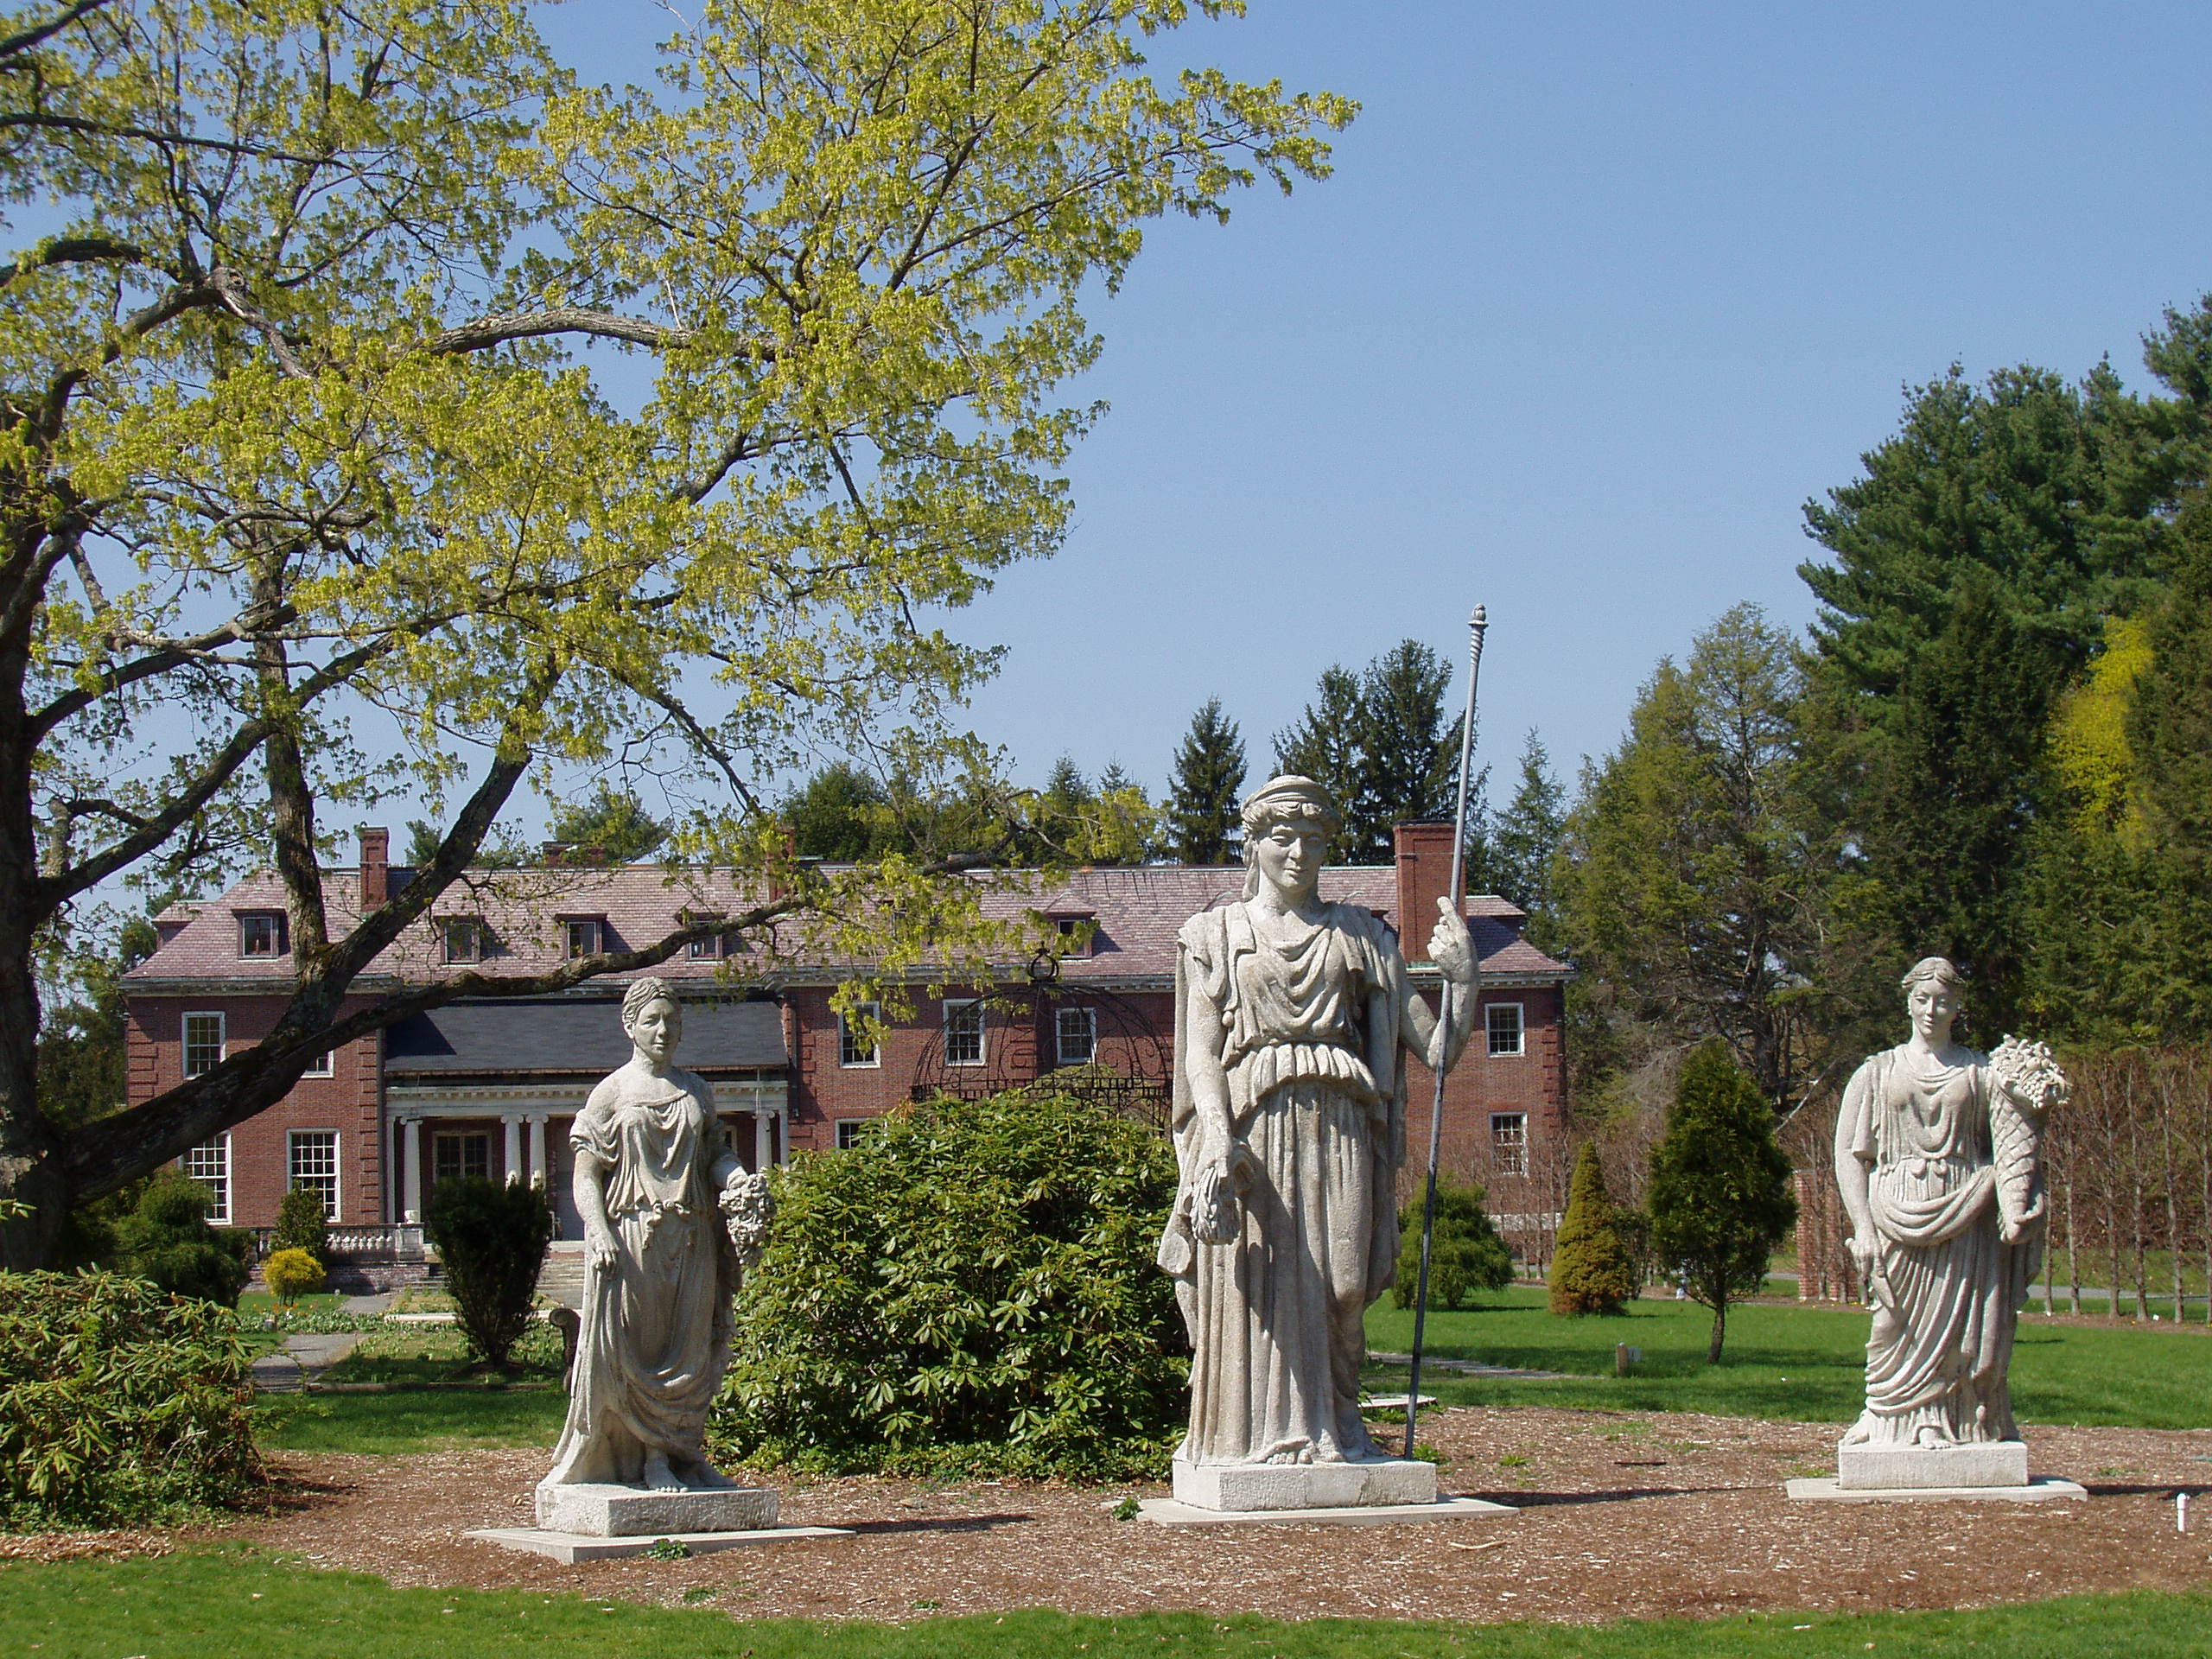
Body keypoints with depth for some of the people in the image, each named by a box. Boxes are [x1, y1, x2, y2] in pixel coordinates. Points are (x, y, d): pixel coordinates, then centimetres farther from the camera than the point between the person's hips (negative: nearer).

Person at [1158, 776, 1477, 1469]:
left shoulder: (1360, 937, 15)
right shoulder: (1214, 935, 11)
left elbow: (1438, 1050, 11)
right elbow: (1199, 1052, 0)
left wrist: (1463, 977, -6)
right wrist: (1218, 1141, -16)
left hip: (1337, 1132, 2)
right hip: (1250, 1130, -1)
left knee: (1336, 1283, -4)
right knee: (1252, 1285, -7)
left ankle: (1332, 1431, 4)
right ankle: (1256, 1434, -2)